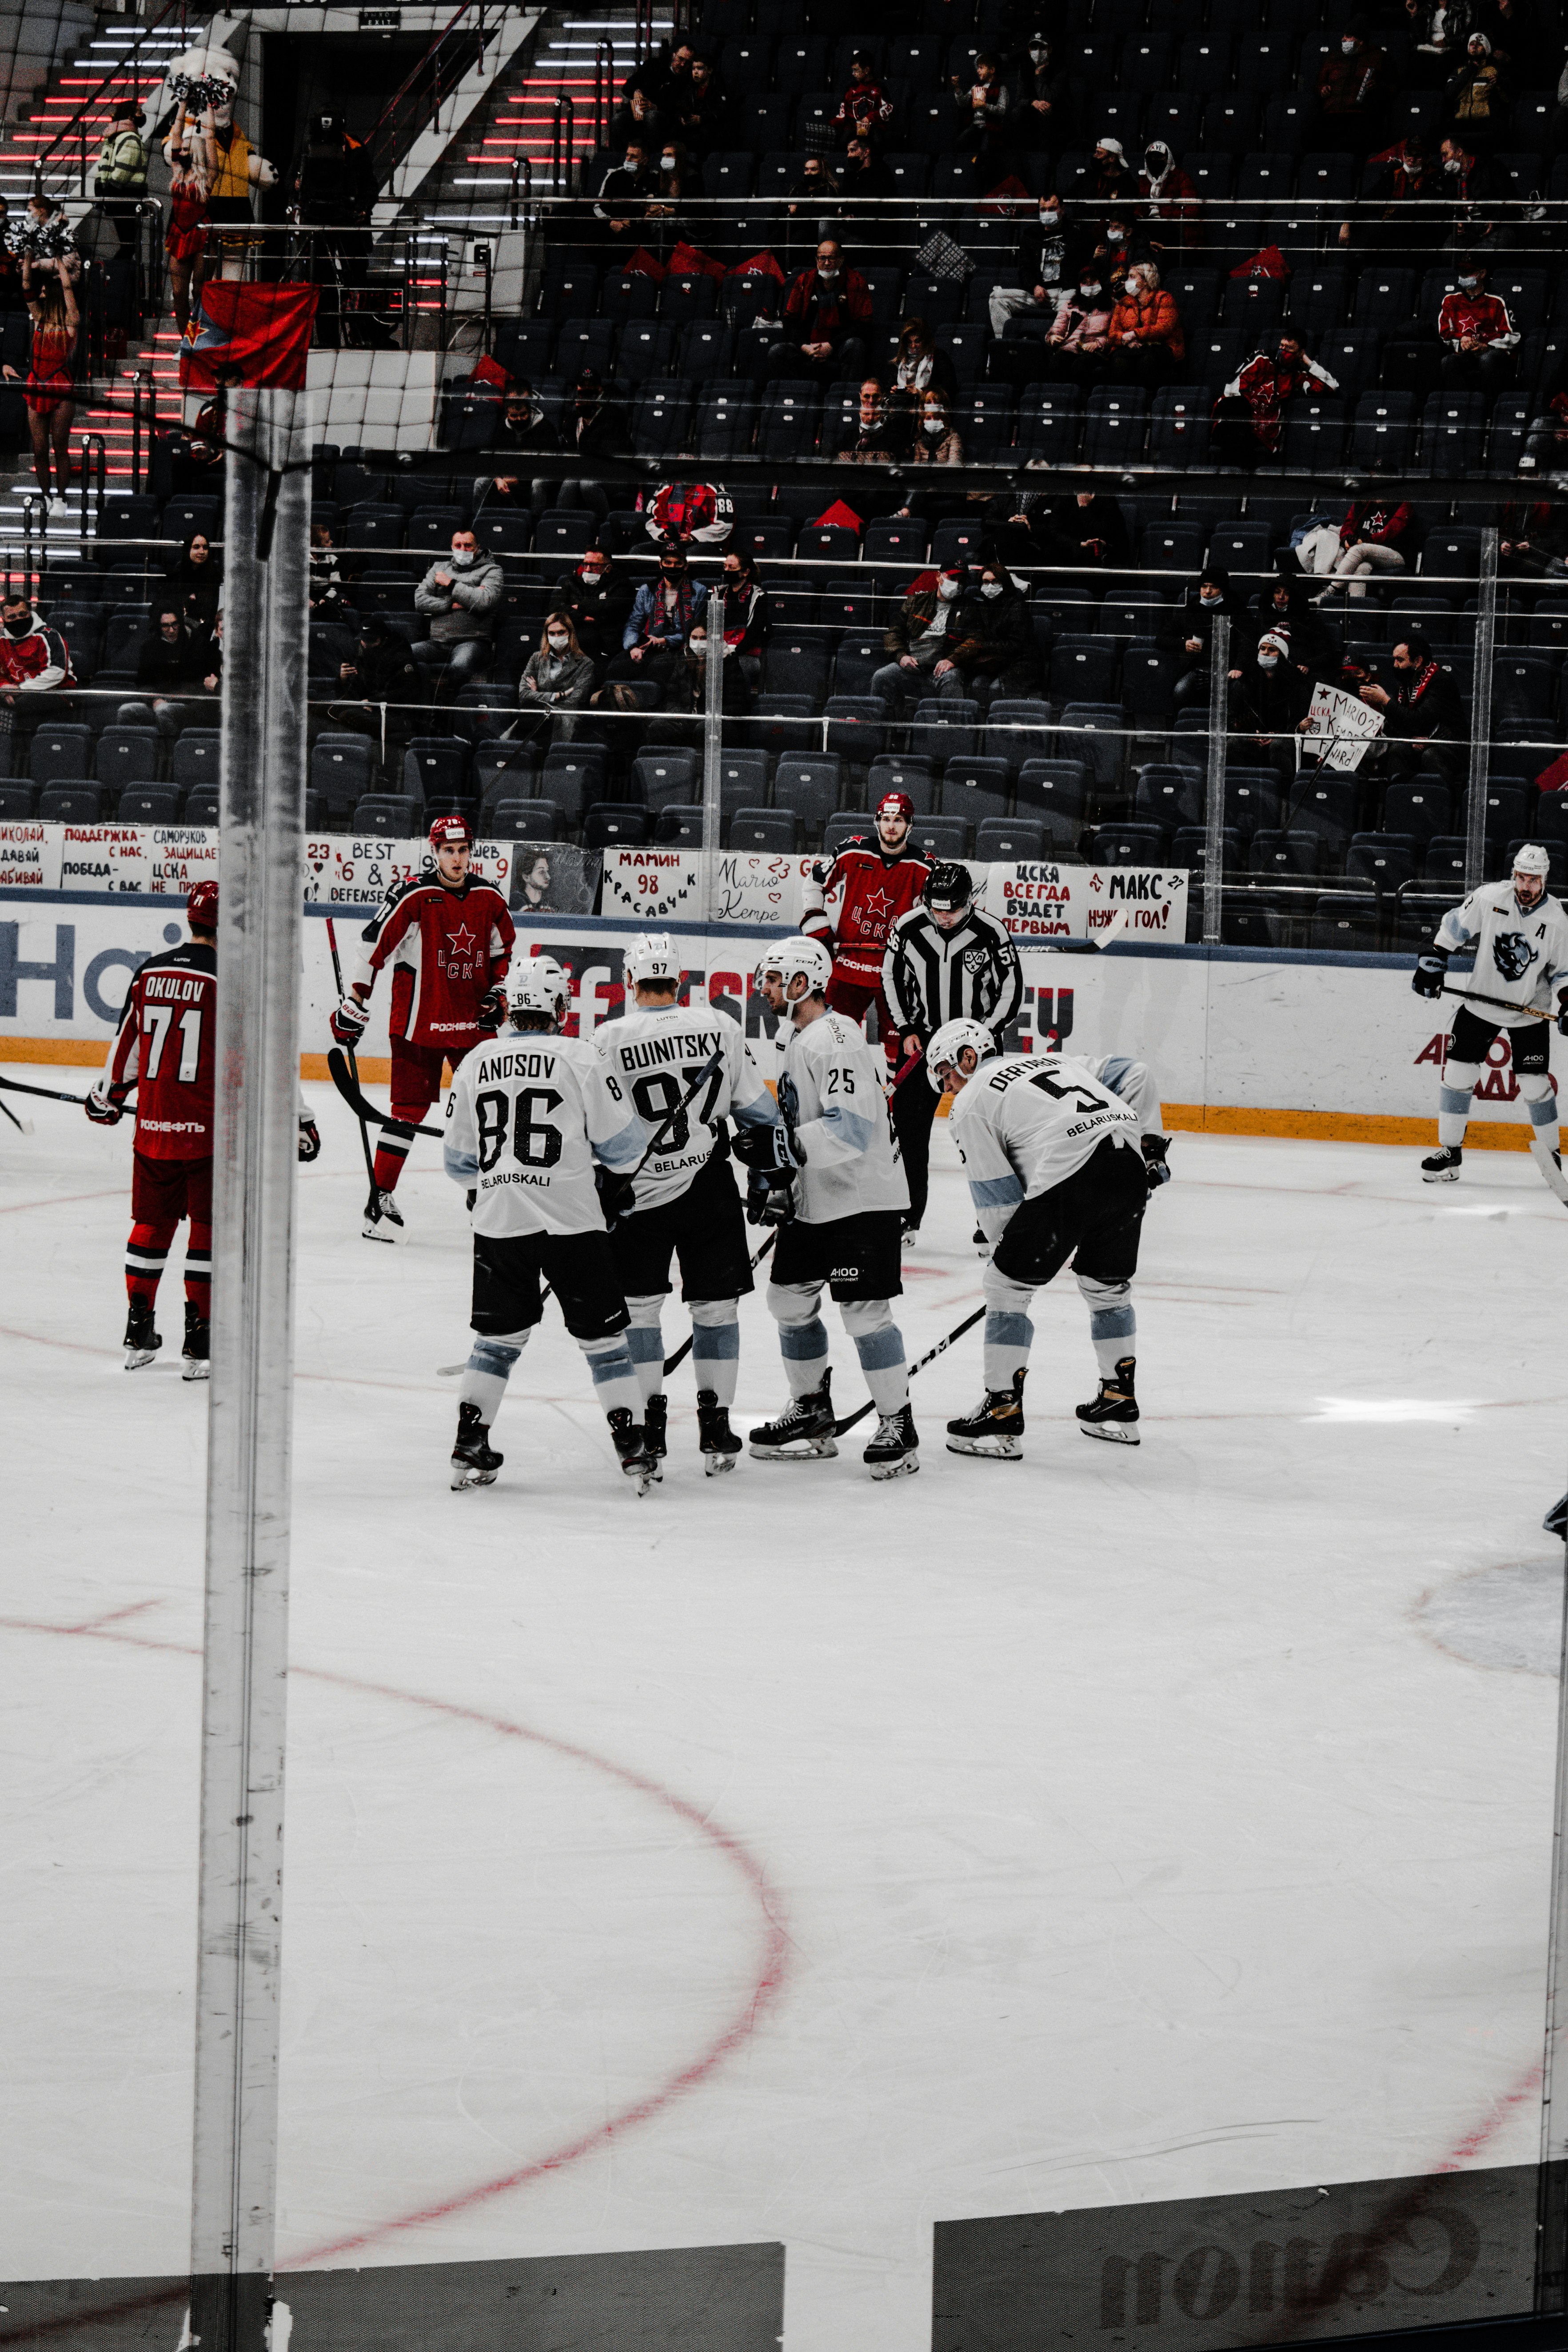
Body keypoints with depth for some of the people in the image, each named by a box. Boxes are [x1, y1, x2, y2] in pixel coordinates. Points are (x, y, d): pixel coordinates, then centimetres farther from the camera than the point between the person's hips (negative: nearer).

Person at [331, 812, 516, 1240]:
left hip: (472, 1022, 5)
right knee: (409, 1109, -4)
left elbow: (504, 951, 20)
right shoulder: (413, 896, -12)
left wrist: (497, 993, 8)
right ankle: (380, 1198, 2)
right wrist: (354, 1005, -12)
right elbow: (374, 947, -11)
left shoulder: (489, 899, 5)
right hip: (418, 1021, -5)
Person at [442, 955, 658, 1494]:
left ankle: (469, 1447, 11)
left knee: (498, 1333, 15)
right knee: (602, 1332, 5)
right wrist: (619, 1172, 18)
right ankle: (632, 1448, 3)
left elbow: (459, 1160, 12)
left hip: (498, 1221, 3)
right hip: (571, 1221, -3)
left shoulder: (477, 1062, 6)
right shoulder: (578, 1057, -7)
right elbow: (623, 1142, -4)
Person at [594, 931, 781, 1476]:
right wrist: (771, 1174, 14)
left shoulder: (610, 1040, -11)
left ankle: (648, 1427, 10)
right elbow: (756, 1111, 3)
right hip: (710, 1194, 2)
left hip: (640, 1192, -2)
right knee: (715, 1307, 10)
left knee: (637, 1307, 12)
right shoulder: (721, 1027, -3)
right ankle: (716, 1430, 11)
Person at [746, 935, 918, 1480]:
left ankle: (898, 1427, -2)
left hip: (862, 1199, -10)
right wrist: (780, 1184, 14)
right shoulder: (799, 1039, 14)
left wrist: (785, 1146, -31)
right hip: (814, 1200, 10)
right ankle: (812, 1414, 25)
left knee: (864, 1312, -10)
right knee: (789, 1300, 13)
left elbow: (851, 1131, -28)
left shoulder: (836, 1041, -19)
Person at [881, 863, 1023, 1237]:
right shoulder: (908, 928, -9)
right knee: (909, 1124, 0)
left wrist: (986, 1036, -14)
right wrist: (905, 1030, -1)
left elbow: (1011, 990, -6)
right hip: (922, 1037, 2)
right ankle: (908, 1214, 13)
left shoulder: (990, 933, -15)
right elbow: (892, 977, 6)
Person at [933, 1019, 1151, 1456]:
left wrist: (1009, 1252, 23)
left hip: (1070, 1174, -7)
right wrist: (1152, 1143, 32)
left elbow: (996, 1198, 10)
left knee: (1008, 1285, 8)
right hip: (1130, 1166, 7)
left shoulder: (969, 1103, 13)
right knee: (1108, 1284, 27)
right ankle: (1120, 1405, 34)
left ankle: (1002, 1416, 7)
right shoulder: (1056, 1060, 32)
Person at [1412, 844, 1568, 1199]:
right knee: (1456, 1073, -3)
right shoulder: (1489, 898, -13)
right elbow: (1454, 928, 0)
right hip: (1482, 1002, 1)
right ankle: (1450, 1153, 9)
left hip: (1529, 1012, -1)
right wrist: (1432, 963, -5)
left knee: (1535, 1086, -6)